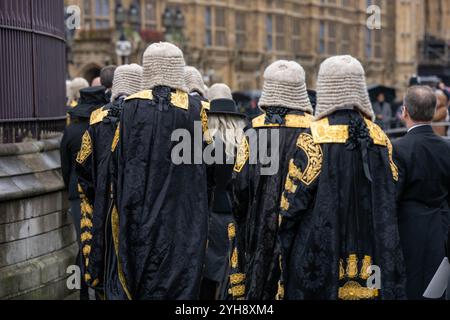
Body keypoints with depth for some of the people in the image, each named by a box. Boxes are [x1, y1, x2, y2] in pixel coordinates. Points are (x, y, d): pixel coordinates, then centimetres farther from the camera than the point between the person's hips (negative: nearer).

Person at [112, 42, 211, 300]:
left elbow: (119, 160, -1)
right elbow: (207, 160, 0)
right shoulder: (196, 108, -5)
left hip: (142, 213, 0)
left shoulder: (132, 107, -5)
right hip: (185, 215, 0)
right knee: (182, 280, 6)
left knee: (145, 282, 9)